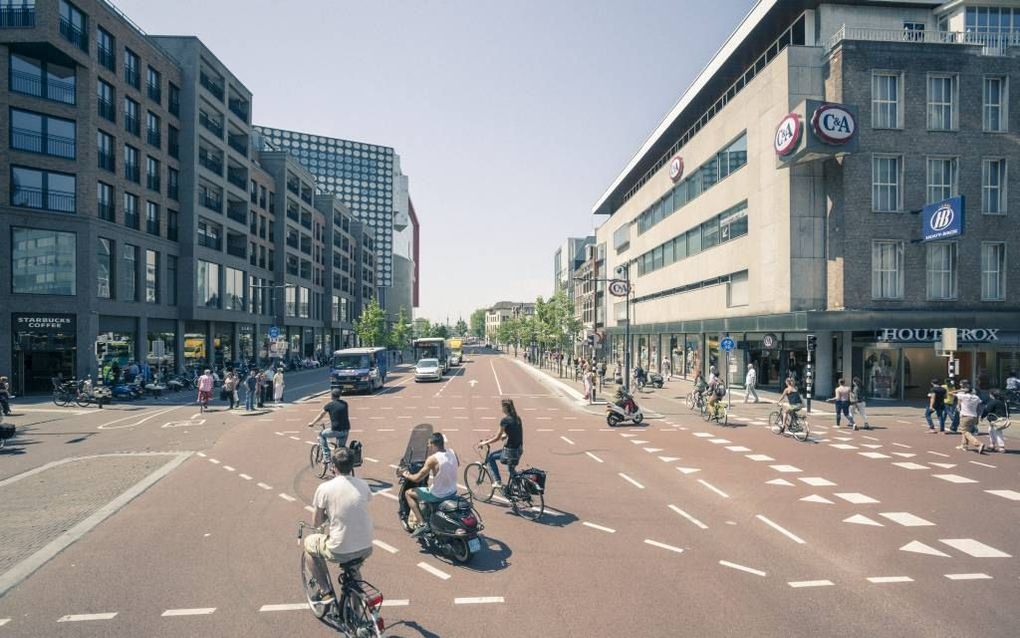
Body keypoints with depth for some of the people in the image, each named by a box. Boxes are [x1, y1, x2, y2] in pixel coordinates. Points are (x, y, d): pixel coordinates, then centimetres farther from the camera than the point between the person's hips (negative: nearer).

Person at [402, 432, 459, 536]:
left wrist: (407, 476, 4)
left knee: (408, 493, 11)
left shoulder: (432, 459, -22)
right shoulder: (453, 453, -4)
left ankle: (422, 523, 1)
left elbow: (417, 478, -16)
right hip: (453, 492, 6)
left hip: (438, 495, -6)